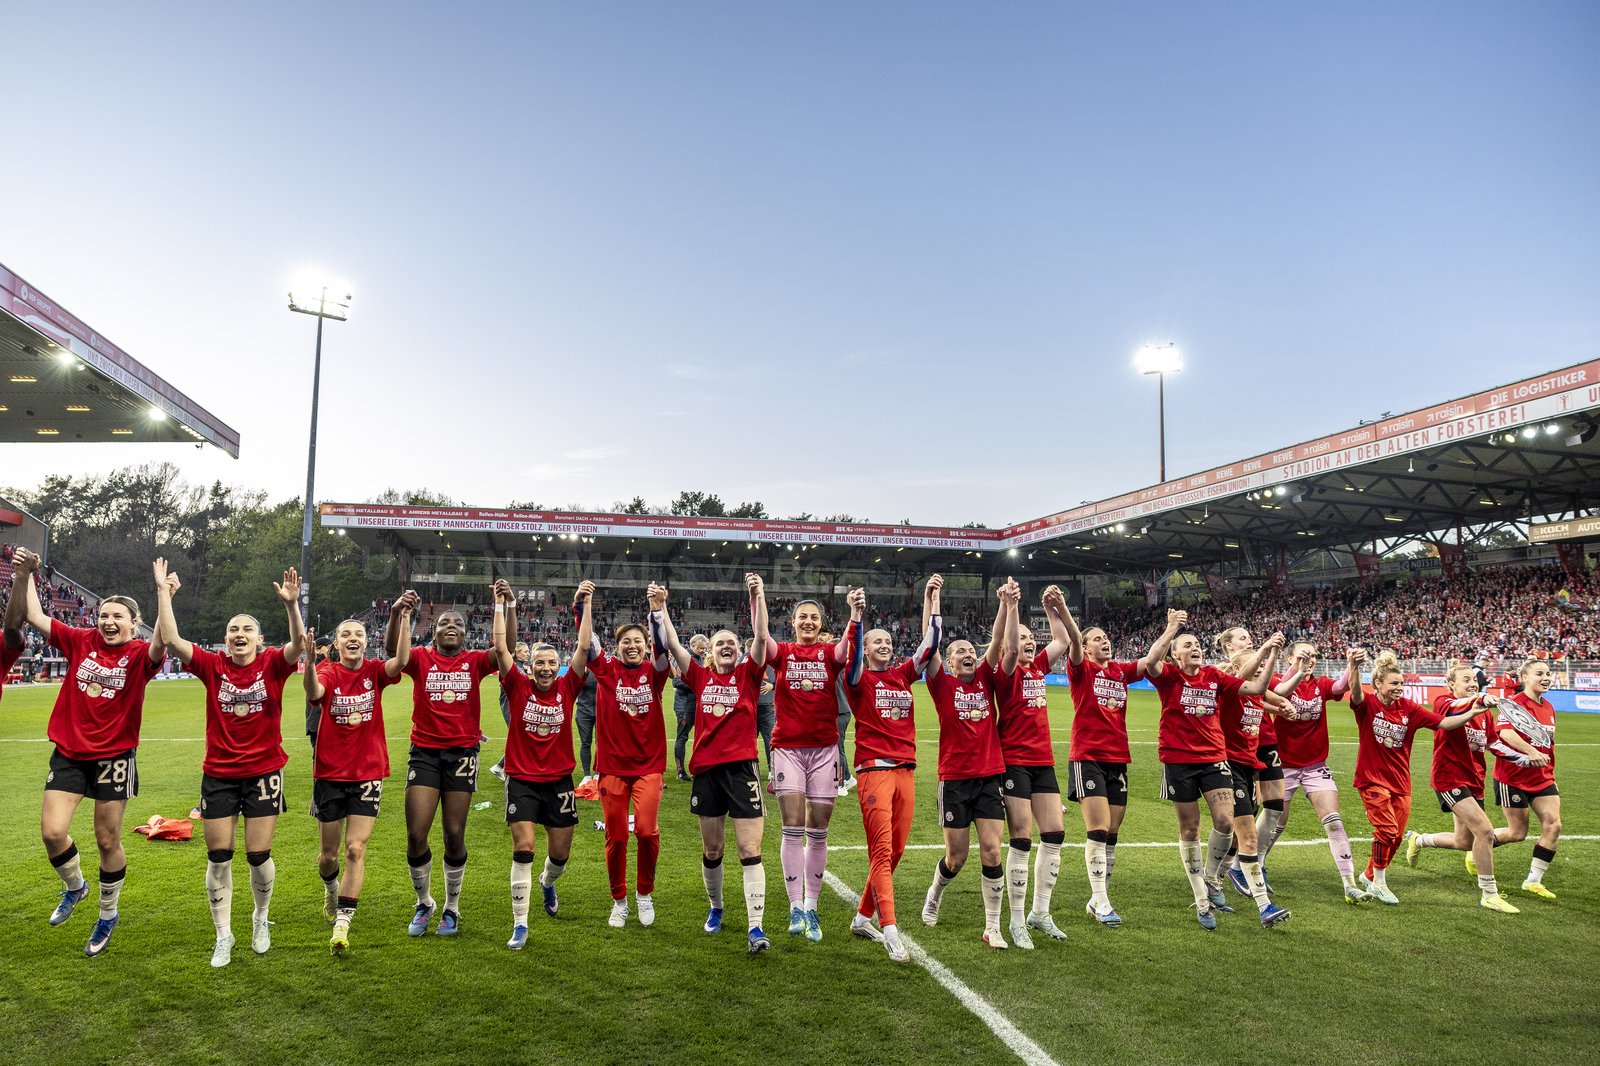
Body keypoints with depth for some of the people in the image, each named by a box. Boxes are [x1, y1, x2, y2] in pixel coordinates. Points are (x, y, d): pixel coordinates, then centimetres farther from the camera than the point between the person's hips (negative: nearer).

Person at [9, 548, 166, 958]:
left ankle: (108, 916, 28)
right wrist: (23, 575, -9)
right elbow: (32, 616, 2)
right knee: (52, 832, -3)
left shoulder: (140, 654, -9)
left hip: (115, 757, -3)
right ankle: (74, 887, 31)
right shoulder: (80, 641, 1)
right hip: (69, 753, 3)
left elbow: (161, 644, -32)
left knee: (108, 842, 7)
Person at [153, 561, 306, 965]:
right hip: (218, 774, 2)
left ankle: (261, 919, 32)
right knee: (218, 857, 6)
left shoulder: (272, 665, -5)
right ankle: (223, 936, 21)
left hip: (263, 772, -1)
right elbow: (170, 640, -10)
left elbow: (299, 644, -24)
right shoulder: (213, 666, -1)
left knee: (259, 855, 4)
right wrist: (164, 592, -16)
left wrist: (291, 604, -37)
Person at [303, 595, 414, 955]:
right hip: (330, 774, 0)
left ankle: (341, 926, -1)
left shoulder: (375, 672, -2)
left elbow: (401, 660, -24)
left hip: (368, 773, 0)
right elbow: (314, 694, -30)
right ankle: (331, 888, 47)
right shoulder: (328, 673, -7)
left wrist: (405, 616, -32)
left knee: (355, 849, -7)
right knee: (330, 853, 14)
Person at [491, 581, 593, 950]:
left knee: (560, 853, 11)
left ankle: (547, 883, 47)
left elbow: (584, 648, -9)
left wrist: (586, 605, -12)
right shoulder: (519, 687, -5)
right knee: (523, 850, -8)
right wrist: (501, 607, -14)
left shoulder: (567, 688, -3)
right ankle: (519, 925, 2)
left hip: (559, 781, 2)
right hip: (522, 780, -2)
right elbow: (501, 648, -12)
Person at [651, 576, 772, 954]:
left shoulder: (748, 675, 2)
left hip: (742, 768, -2)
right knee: (711, 850, 15)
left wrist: (758, 596, -19)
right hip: (706, 770, 2)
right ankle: (715, 908, 38)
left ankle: (755, 927, -3)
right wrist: (659, 608, -7)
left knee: (750, 850, -6)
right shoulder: (700, 677, 6)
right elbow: (672, 644, 0)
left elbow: (761, 638, -11)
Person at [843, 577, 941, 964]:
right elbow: (853, 654, -20)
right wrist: (855, 615, -32)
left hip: (905, 769, 6)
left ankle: (862, 917, 23)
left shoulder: (903, 674, 14)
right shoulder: (859, 679, 1)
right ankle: (890, 931, -11)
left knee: (895, 850, 9)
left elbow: (929, 644, 8)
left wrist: (931, 599, 4)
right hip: (874, 768, -6)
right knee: (881, 849, -10)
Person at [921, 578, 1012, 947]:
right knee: (957, 856, 7)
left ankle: (992, 927, 8)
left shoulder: (985, 680, 8)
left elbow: (1001, 642, 0)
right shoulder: (943, 684, -1)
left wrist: (1009, 605, -11)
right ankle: (934, 894, 38)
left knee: (991, 851, -3)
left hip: (991, 776, 2)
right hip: (955, 778, -2)